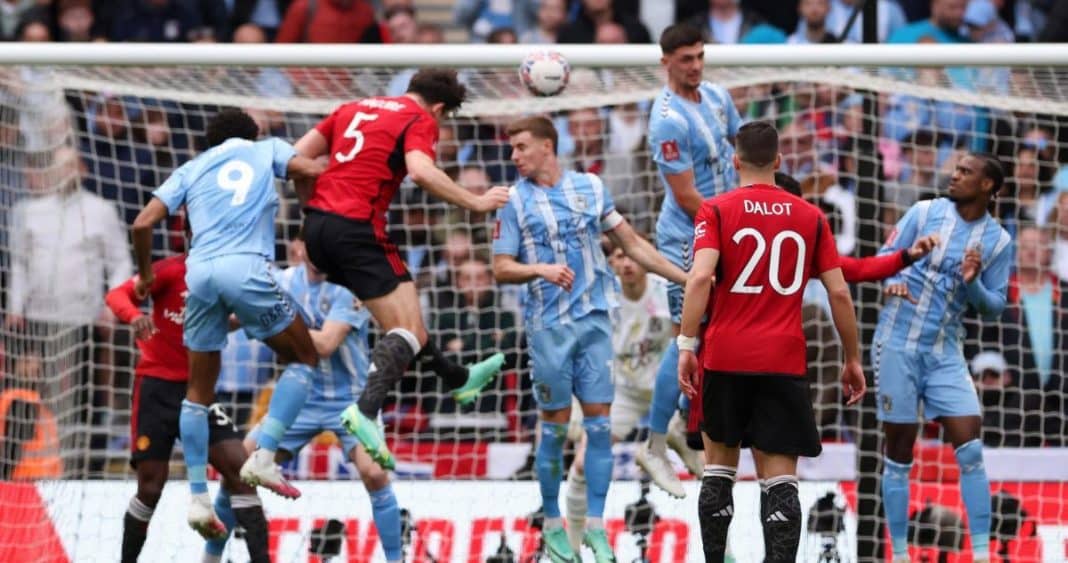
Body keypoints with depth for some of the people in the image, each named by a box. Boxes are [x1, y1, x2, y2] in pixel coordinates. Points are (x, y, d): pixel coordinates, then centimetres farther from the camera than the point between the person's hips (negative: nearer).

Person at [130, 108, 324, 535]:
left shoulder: (192, 169, 24)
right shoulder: (266, 149, 19)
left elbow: (143, 224, 14)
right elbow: (311, 171, -2)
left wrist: (145, 275, 29)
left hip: (199, 271, 3)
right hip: (246, 267, -3)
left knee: (199, 391, 14)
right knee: (303, 357, 15)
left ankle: (198, 497, 7)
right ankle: (263, 458, -1)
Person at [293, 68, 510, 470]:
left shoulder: (354, 109, 21)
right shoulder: (421, 120, 0)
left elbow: (297, 157, 19)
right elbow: (421, 171, -20)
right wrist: (475, 202, -12)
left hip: (317, 225, 8)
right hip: (358, 228, -8)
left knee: (403, 311, 25)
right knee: (407, 328, -8)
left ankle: (456, 378, 41)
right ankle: (366, 410, -30)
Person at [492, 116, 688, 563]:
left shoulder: (590, 188, 8)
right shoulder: (515, 200, 2)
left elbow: (632, 244, 13)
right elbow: (501, 269, 0)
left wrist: (685, 278, 10)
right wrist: (541, 269, -19)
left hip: (593, 320, 2)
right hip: (549, 325, -2)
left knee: (599, 421, -1)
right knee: (555, 425, 0)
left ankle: (595, 527, 3)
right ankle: (552, 524, 12)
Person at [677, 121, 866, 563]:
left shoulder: (716, 211, 0)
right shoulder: (810, 217, 6)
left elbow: (701, 277, -15)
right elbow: (839, 292, 4)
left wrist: (686, 345, -15)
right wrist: (853, 359, 13)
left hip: (726, 359, 0)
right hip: (785, 361, 0)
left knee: (719, 465, 16)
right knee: (779, 479, -3)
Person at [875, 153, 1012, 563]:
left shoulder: (997, 241, 2)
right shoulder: (925, 213, -1)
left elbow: (993, 309, 4)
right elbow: (885, 258, 3)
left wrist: (973, 283, -17)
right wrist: (893, 280, -19)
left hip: (944, 353, 1)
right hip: (897, 343, -1)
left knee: (970, 450, -8)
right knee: (899, 451, 2)